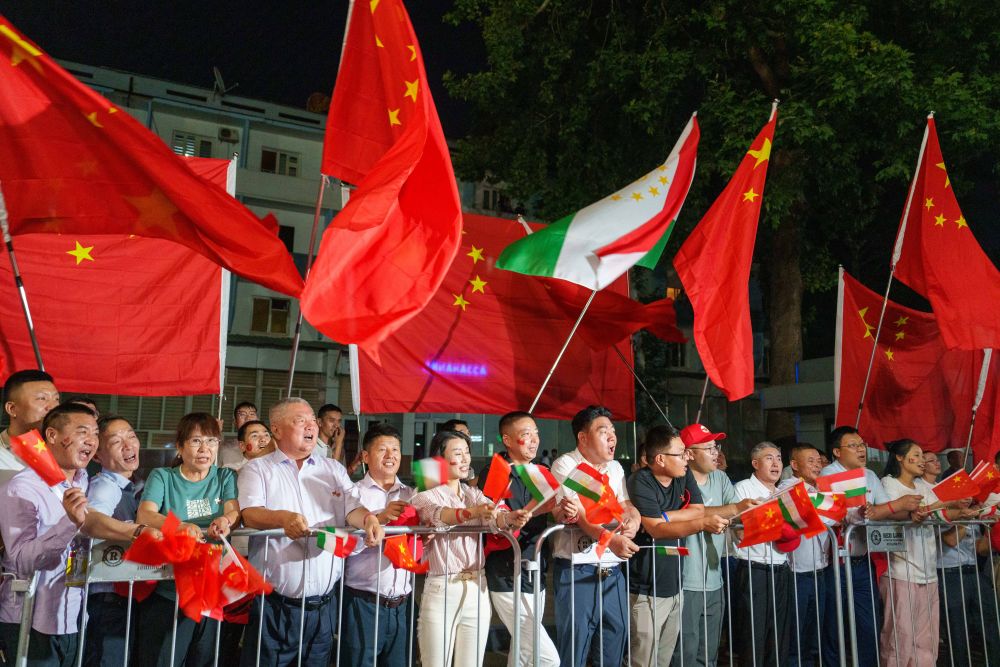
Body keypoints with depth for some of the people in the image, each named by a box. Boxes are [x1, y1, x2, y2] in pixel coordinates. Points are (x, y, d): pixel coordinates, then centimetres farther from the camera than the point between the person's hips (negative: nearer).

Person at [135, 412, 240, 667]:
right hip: (168, 591, -2)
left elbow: (236, 512, -6)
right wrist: (181, 526, -33)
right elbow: (145, 514, -13)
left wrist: (225, 520, -32)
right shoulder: (162, 477, 3)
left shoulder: (225, 477, 9)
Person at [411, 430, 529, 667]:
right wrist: (471, 512, -46)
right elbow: (440, 515, -26)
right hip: (441, 591, -4)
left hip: (477, 591, 4)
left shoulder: (474, 494, 10)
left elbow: (494, 516, -10)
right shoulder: (425, 496, -3)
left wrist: (509, 518, -33)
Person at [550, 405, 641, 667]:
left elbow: (628, 507, 7)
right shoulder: (565, 465, -6)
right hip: (577, 571, -6)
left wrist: (632, 524, -17)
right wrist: (611, 540, -32)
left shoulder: (615, 468, 14)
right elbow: (579, 515, -17)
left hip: (613, 572, 6)